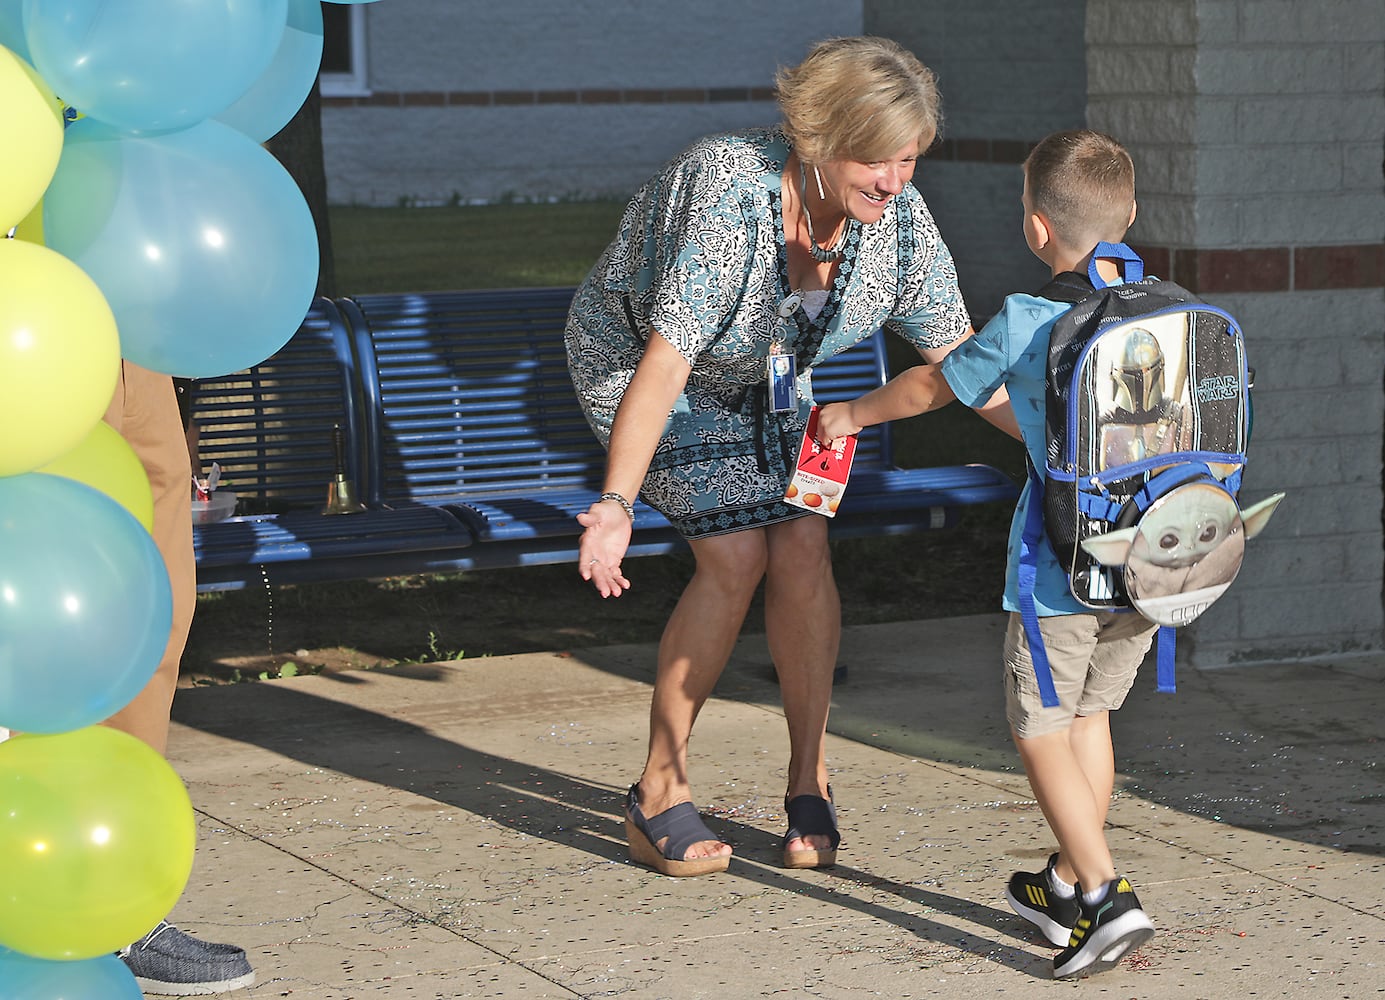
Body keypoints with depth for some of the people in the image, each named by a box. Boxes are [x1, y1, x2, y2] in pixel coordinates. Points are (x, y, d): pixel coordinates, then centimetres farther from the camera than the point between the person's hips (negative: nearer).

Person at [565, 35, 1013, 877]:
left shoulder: (900, 218, -21)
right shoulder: (731, 195, -39)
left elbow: (957, 355, -10)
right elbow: (665, 363, -41)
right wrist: (616, 507, -46)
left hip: (762, 375, 5)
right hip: (633, 352, -5)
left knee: (804, 545, -10)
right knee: (736, 555, -17)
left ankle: (810, 786, 3)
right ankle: (659, 796, -5)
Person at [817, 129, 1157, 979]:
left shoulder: (1023, 326, -11)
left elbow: (930, 387, 5)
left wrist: (853, 415, 24)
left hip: (1062, 570, -5)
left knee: (1040, 729, 6)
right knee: (1088, 716, 21)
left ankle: (1105, 896, -5)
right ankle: (1068, 885, 32)